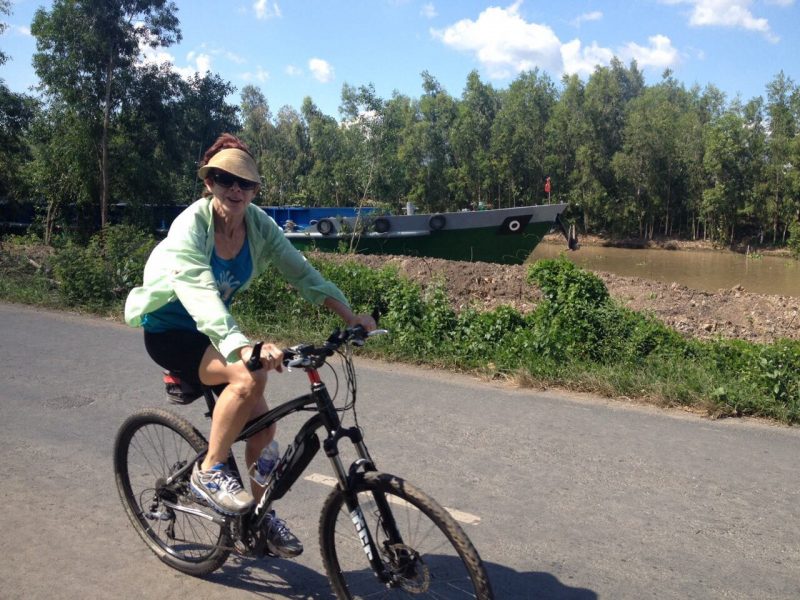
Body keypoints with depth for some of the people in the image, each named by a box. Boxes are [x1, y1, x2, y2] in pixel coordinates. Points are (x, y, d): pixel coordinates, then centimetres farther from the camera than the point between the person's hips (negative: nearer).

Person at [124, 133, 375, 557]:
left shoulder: (258, 224, -11)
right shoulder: (190, 227, -28)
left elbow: (301, 272, -11)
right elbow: (201, 298, -42)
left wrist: (350, 317, -22)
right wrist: (244, 348, -58)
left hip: (212, 329, 6)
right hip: (168, 331, -6)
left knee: (263, 424, -4)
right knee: (249, 376, -33)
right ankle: (209, 471, -14)